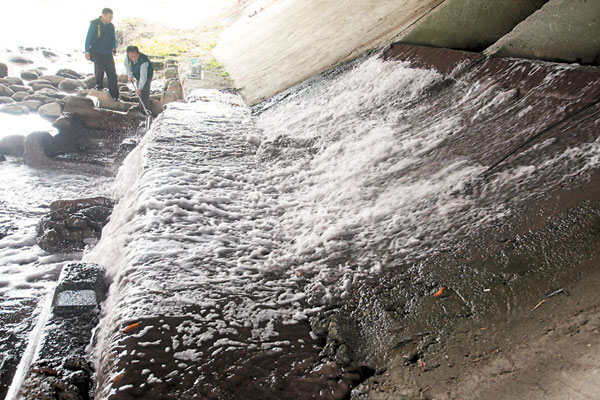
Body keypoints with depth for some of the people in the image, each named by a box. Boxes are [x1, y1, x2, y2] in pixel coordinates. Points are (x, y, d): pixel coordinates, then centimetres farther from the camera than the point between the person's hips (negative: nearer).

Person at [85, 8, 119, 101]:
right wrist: (87, 51, -8)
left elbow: (113, 38, 19)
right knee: (99, 69, -17)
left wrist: (114, 48, 2)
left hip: (108, 54, 4)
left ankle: (114, 96, -1)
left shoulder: (111, 26, 9)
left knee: (112, 74, -4)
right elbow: (88, 38, -2)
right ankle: (99, 85, 13)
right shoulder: (94, 24, -4)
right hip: (97, 53, -3)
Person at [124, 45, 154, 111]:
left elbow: (143, 76, -44)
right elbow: (126, 65, -2)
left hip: (147, 75, -6)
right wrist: (130, 75, -14)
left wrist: (139, 88, -50)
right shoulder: (127, 56, -25)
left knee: (144, 93, -18)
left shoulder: (144, 61, -42)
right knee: (139, 93, 16)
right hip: (137, 76, 6)